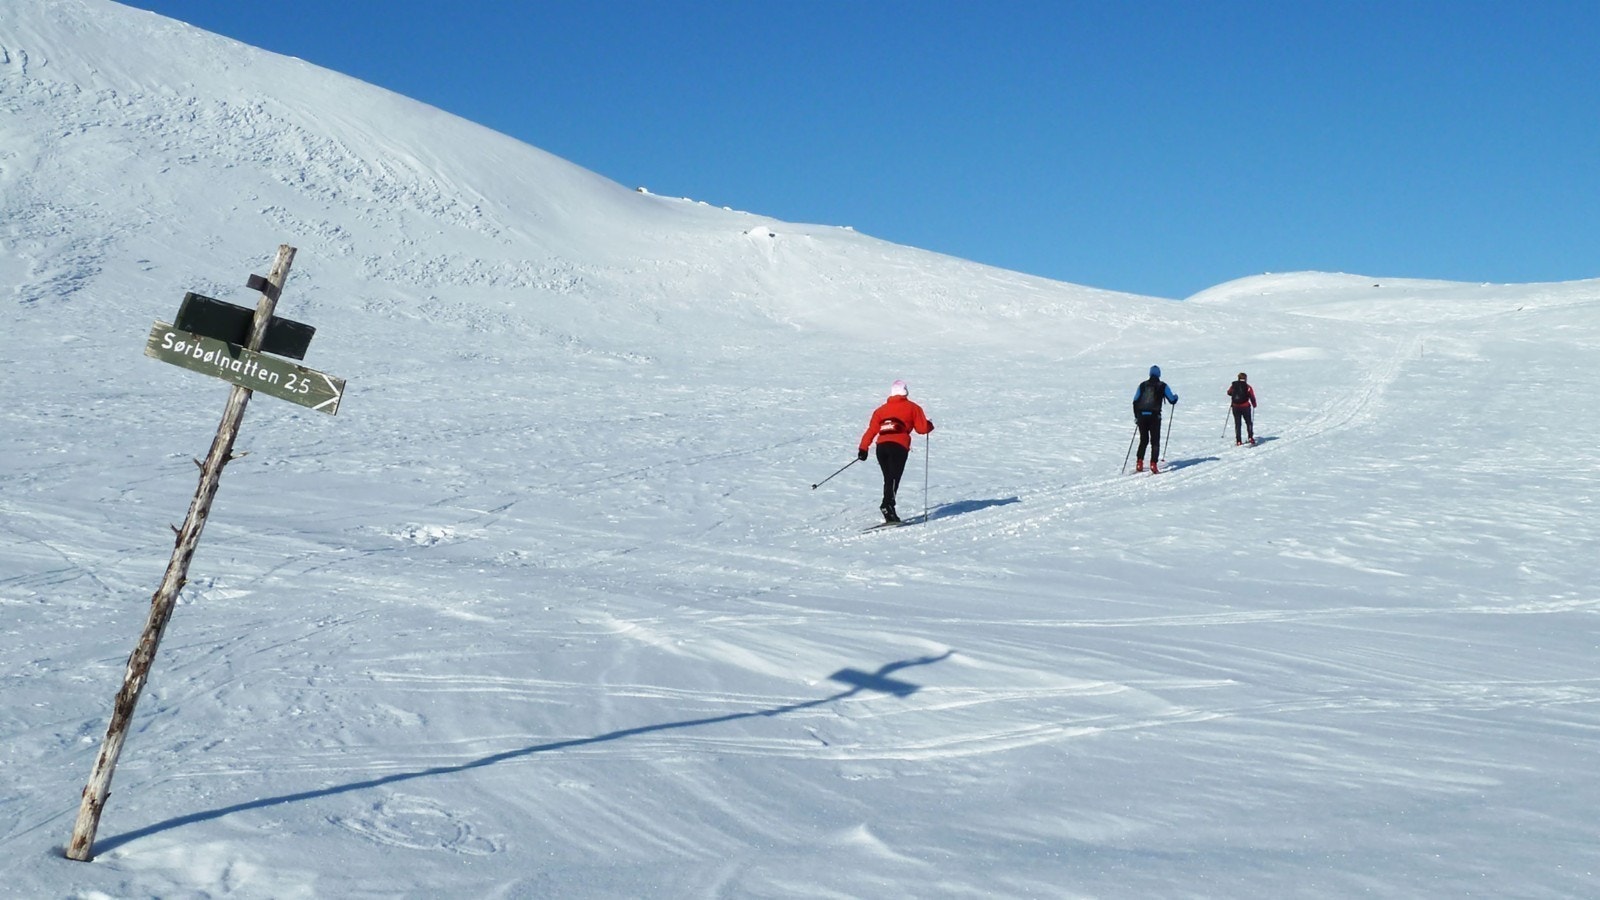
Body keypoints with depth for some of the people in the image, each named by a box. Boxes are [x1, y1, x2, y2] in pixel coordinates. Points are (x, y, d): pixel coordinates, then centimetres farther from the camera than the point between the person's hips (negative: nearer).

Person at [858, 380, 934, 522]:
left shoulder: (881, 409, 22)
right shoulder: (912, 408, 13)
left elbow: (871, 430, 14)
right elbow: (922, 428, 10)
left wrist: (863, 448, 14)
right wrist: (930, 425, 31)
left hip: (881, 446, 4)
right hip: (899, 446, -4)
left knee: (888, 479, 12)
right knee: (894, 478, -14)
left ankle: (890, 513, 8)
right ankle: (887, 504, -36)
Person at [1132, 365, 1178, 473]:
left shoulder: (1142, 385, 10)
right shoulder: (1162, 386, 3)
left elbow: (1135, 401, 9)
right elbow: (1172, 400, 6)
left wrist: (1136, 416, 18)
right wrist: (1176, 396, 29)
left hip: (1142, 416, 3)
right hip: (1154, 416, -3)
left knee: (1143, 440, 15)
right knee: (1155, 441, 4)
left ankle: (1139, 464, 7)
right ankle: (1153, 464, -8)